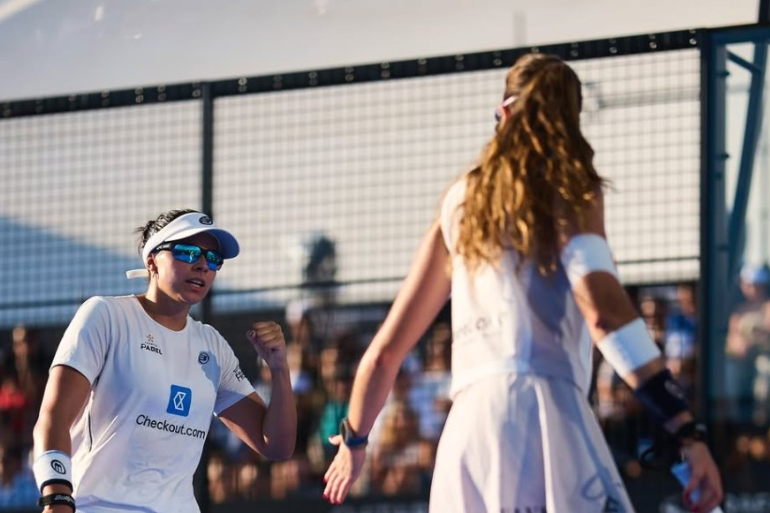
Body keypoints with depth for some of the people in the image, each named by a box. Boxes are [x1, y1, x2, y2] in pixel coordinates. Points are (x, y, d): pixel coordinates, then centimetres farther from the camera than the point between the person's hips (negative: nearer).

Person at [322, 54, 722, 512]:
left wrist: (354, 440, 43)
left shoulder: (460, 202, 23)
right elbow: (604, 310, -10)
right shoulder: (568, 188, 7)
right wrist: (687, 432, -15)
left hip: (466, 433, 5)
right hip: (540, 411, -5)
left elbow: (387, 349, 27)